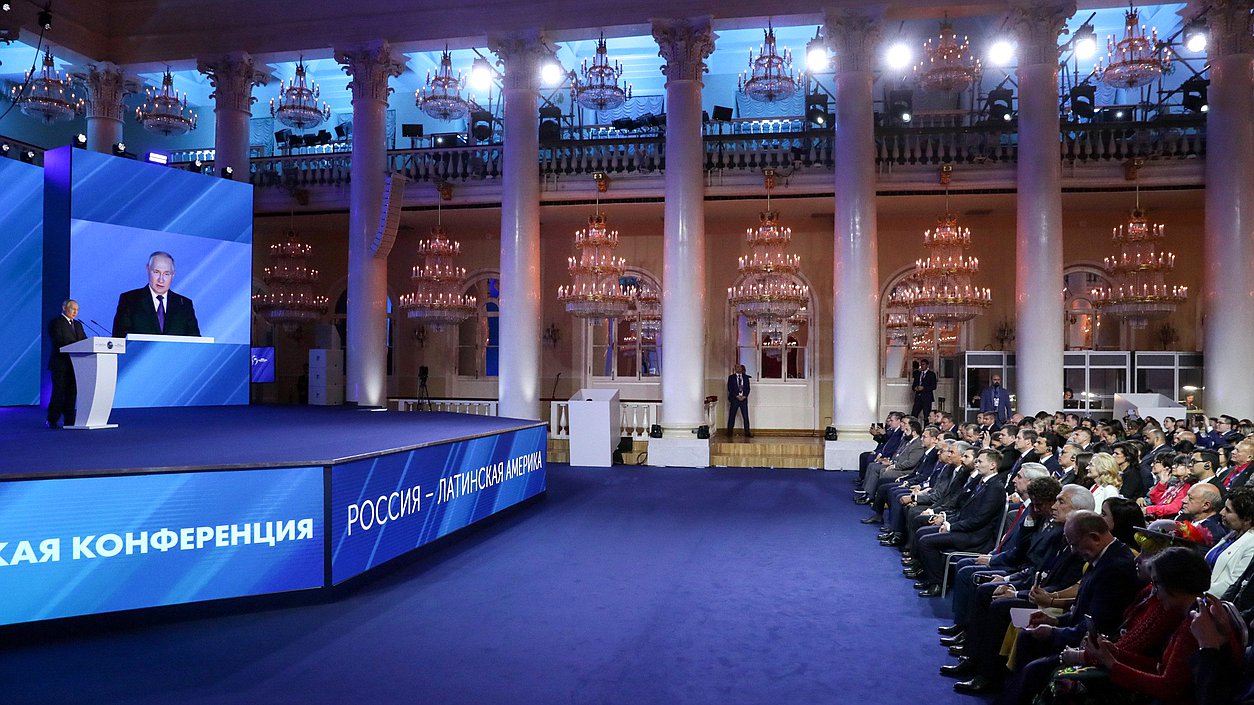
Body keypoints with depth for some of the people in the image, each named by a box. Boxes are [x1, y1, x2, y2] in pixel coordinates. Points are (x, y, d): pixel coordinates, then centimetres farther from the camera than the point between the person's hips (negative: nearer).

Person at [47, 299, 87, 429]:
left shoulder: (78, 324, 20)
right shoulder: (55, 323, -3)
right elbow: (59, 342, -15)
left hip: (75, 363, 6)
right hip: (60, 363, -6)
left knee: (72, 392, 5)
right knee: (59, 392, -5)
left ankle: (69, 420, 8)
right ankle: (52, 421, 3)